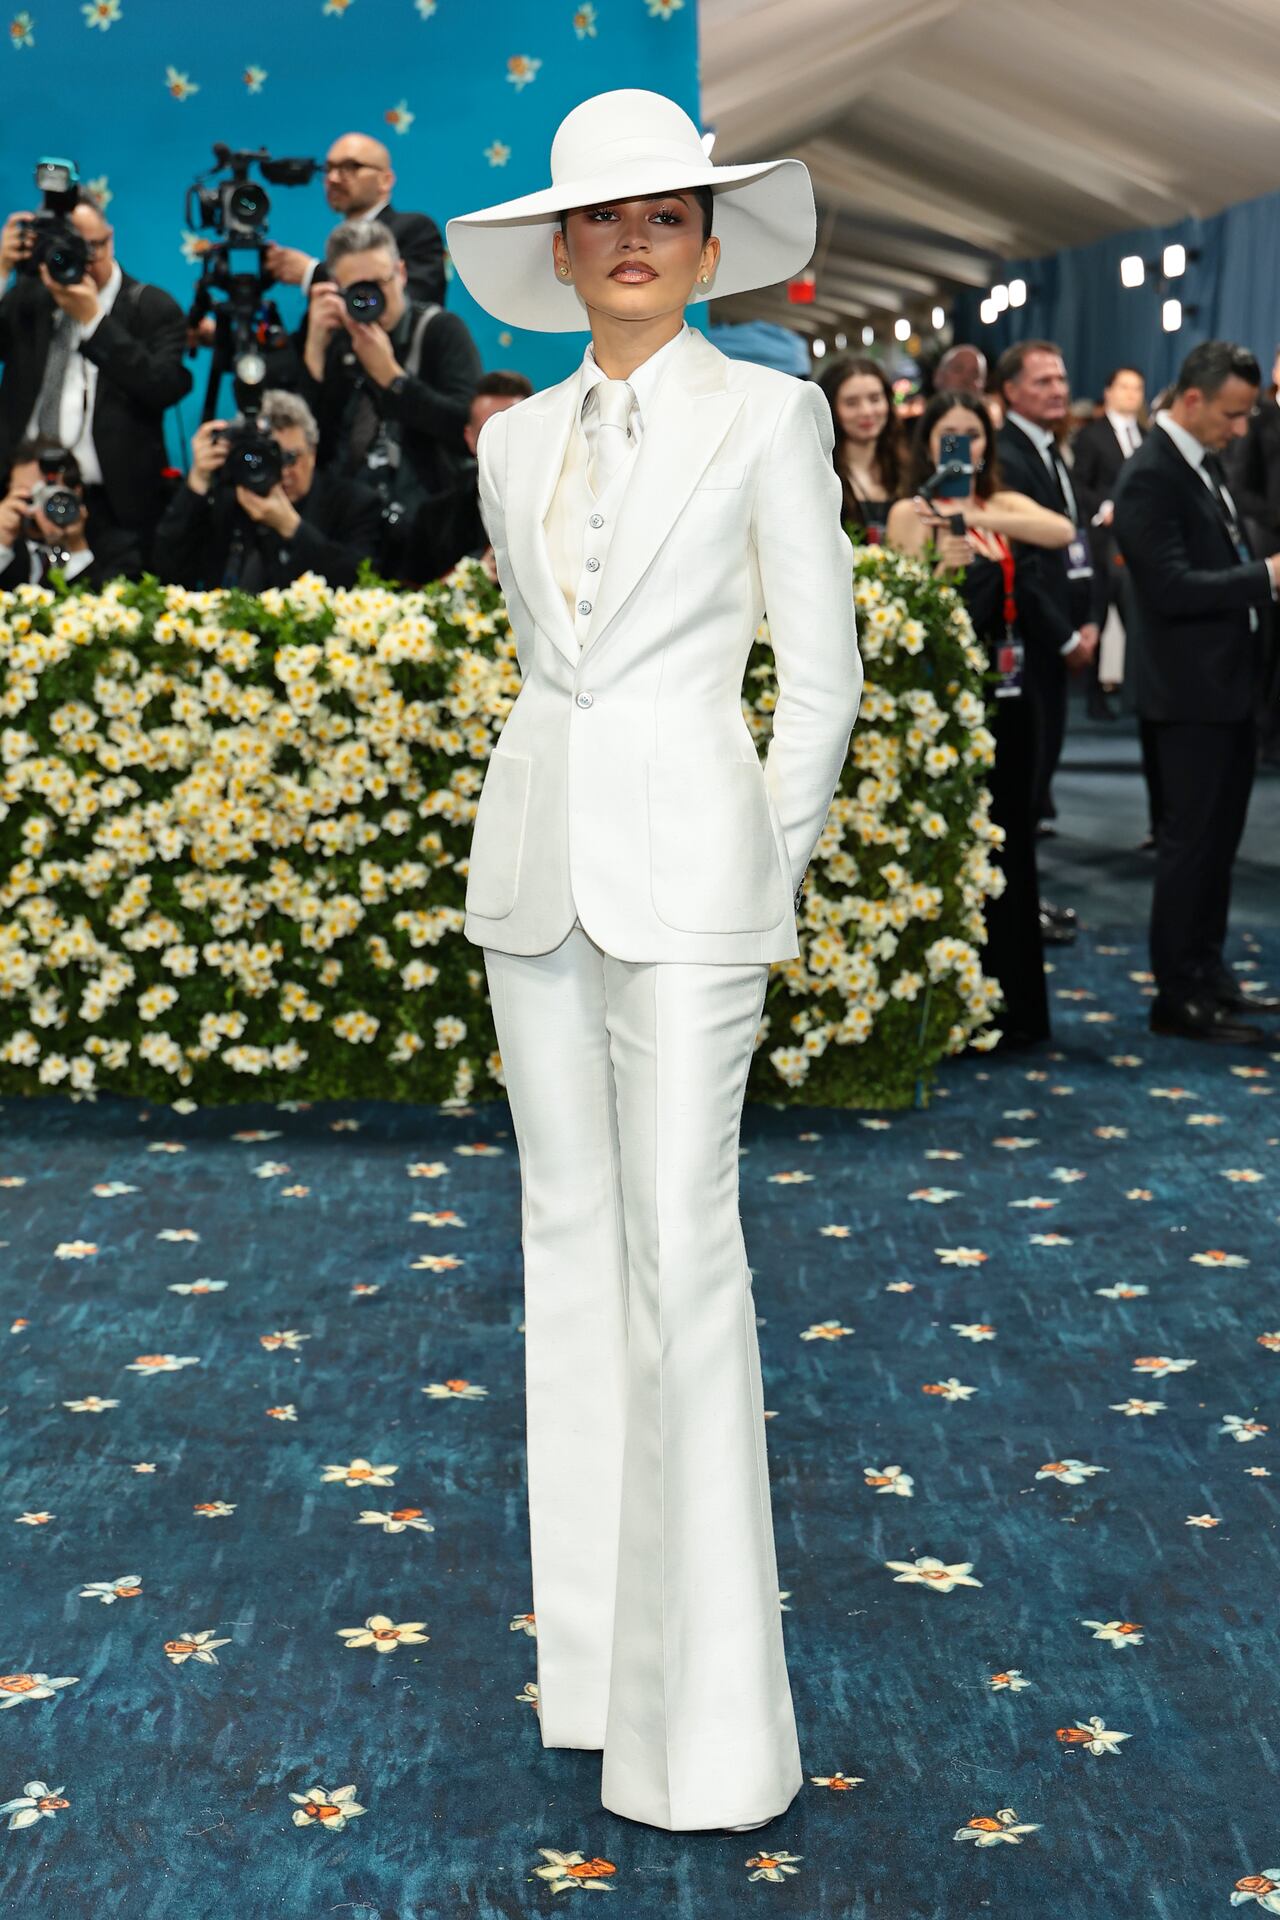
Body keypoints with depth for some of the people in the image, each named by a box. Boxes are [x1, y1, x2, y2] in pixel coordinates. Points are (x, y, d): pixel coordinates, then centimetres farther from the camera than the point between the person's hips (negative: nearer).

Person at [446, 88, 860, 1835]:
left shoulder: (769, 414, -2)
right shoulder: (516, 444, 12)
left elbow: (821, 674, -2)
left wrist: (759, 878, -2)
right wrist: (569, 835, 15)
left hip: (685, 867, -6)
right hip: (535, 856, 6)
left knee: (681, 1248, -9)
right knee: (571, 1229, 9)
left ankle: (707, 1715, 0)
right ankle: (595, 1642, 21)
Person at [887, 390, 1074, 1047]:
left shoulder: (1007, 506, 10)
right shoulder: (911, 514, -2)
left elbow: (1063, 533, -12)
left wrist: (981, 517, -24)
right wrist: (941, 565, -29)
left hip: (1004, 697, 5)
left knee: (1008, 843, 10)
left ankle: (1012, 1004, 20)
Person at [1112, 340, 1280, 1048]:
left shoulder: (1206, 463, 11)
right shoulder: (1150, 478, -18)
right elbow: (1172, 588, -25)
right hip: (1191, 691, -9)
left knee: (1219, 836, 17)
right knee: (1190, 840, -2)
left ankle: (1208, 971, 29)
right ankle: (1178, 996, 8)